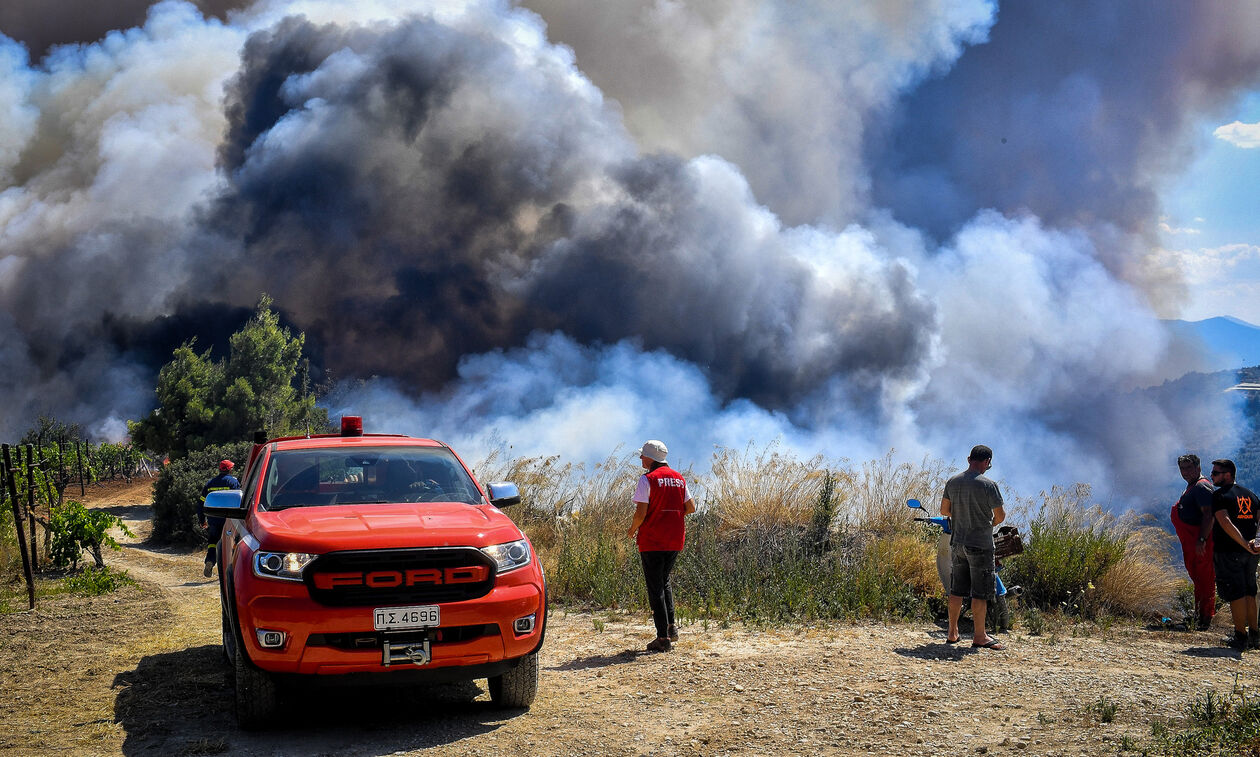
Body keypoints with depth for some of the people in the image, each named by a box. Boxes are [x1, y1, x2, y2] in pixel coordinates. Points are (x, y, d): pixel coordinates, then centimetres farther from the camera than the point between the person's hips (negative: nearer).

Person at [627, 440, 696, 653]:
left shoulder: (647, 479, -11)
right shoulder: (679, 478, 9)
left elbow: (641, 513, -16)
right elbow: (691, 507, 11)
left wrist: (632, 530, 2)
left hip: (652, 541, -6)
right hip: (675, 541, 6)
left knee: (655, 587, 0)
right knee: (664, 582, 23)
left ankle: (663, 638, -2)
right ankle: (671, 626, 14)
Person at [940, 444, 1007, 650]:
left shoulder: (952, 482, 4)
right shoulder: (988, 484, -13)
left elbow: (944, 511, 11)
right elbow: (1000, 516, -9)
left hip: (957, 542, 6)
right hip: (980, 544, -6)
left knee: (956, 590, 13)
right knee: (980, 592, 2)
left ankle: (952, 633, 19)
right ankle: (979, 636, 7)